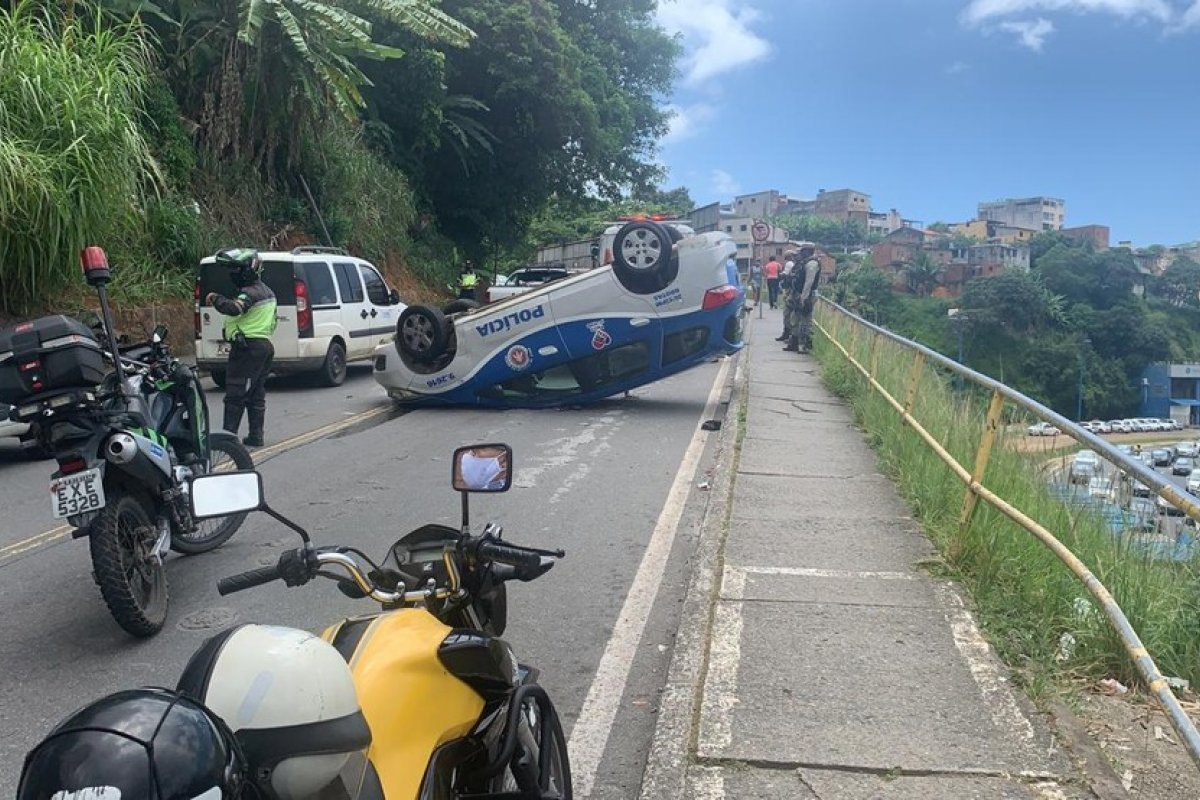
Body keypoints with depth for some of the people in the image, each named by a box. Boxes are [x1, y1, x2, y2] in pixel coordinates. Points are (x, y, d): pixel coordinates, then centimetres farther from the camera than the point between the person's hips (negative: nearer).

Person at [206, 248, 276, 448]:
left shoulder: (251, 292, -15)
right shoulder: (266, 291, 18)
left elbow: (234, 308, -33)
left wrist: (215, 298, -17)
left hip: (247, 347, -10)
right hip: (264, 344, 10)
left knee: (235, 395, -8)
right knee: (256, 395, 11)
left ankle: (228, 436, -8)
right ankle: (255, 437, 12)